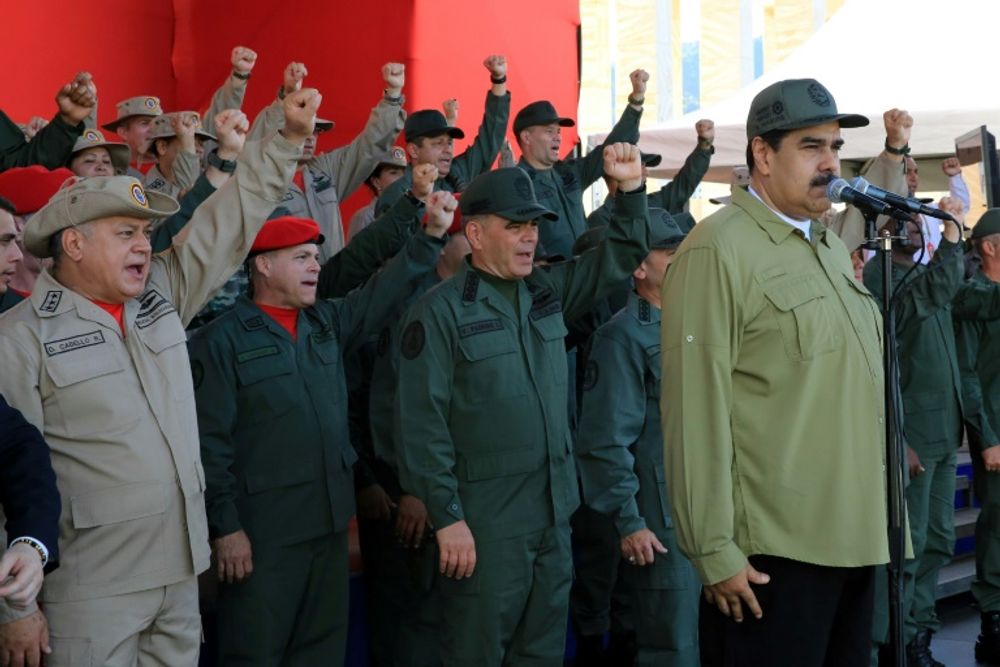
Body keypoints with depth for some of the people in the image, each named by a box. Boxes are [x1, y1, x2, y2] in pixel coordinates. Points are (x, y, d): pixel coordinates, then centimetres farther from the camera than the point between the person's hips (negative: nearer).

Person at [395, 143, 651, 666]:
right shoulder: (441, 311, -11)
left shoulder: (548, 291, 8)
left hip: (555, 514, 6)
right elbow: (422, 424, -14)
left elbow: (621, 257, 17)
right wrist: (447, 517, -16)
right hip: (483, 524, -6)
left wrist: (630, 189, 0)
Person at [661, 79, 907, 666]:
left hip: (856, 540, 8)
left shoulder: (832, 246, 13)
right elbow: (696, 409, -17)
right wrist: (714, 551, -19)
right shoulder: (718, 249, -12)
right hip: (772, 550, -8)